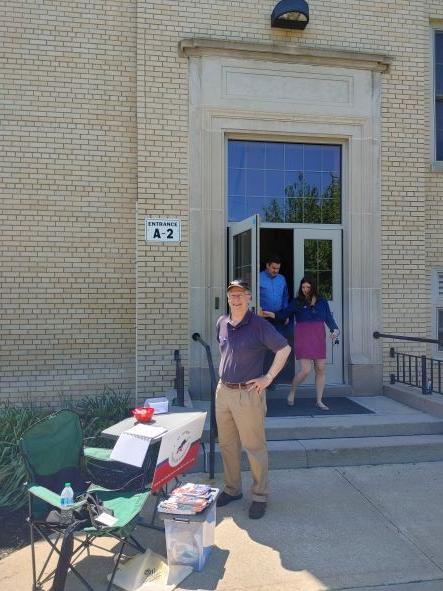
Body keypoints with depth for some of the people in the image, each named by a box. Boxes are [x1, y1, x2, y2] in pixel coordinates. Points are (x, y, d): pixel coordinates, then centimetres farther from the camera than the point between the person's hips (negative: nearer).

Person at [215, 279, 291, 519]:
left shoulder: (258, 324, -12)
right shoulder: (221, 323, 7)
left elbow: (284, 348, -12)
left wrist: (268, 378, -12)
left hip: (248, 393, -6)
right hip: (223, 391, 6)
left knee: (254, 447, 4)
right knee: (227, 445, 16)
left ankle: (260, 496, 20)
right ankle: (232, 489, 33)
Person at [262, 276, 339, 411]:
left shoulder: (322, 302, 9)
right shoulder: (297, 302, 1)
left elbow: (329, 319, 9)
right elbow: (284, 314, -4)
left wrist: (335, 330, -8)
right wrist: (271, 314, -19)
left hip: (319, 338, 4)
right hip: (303, 338, -4)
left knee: (321, 369, 5)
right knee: (305, 370, -10)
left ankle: (319, 401, 17)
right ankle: (292, 392, 17)